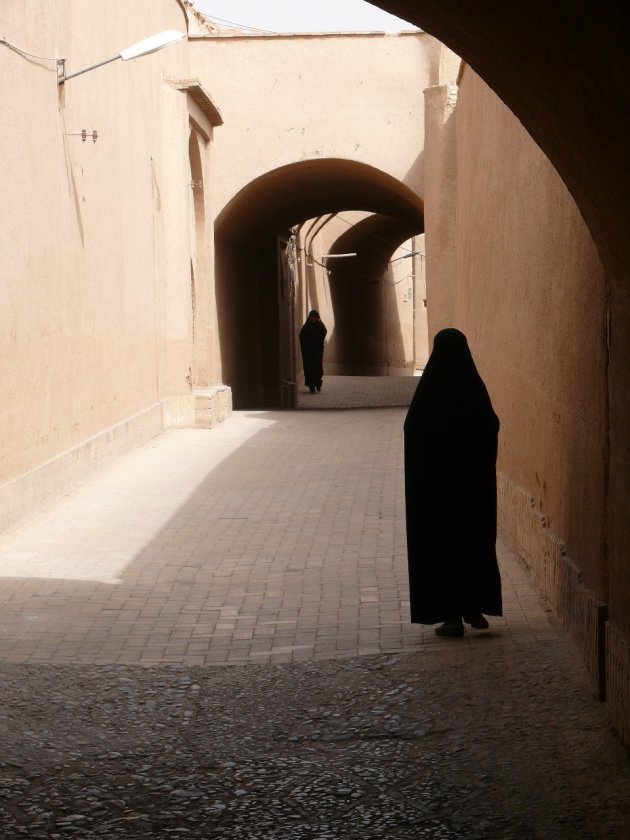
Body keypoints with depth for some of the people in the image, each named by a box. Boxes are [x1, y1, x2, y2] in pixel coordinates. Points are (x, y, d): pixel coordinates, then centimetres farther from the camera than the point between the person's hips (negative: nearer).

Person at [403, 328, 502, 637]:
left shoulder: (429, 390, -12)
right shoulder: (475, 387, -4)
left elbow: (412, 432, -10)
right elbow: (492, 428, 0)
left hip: (434, 483, -3)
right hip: (474, 480, 3)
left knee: (440, 543, 4)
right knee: (476, 540, 15)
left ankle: (452, 615, 3)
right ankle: (475, 608, 19)